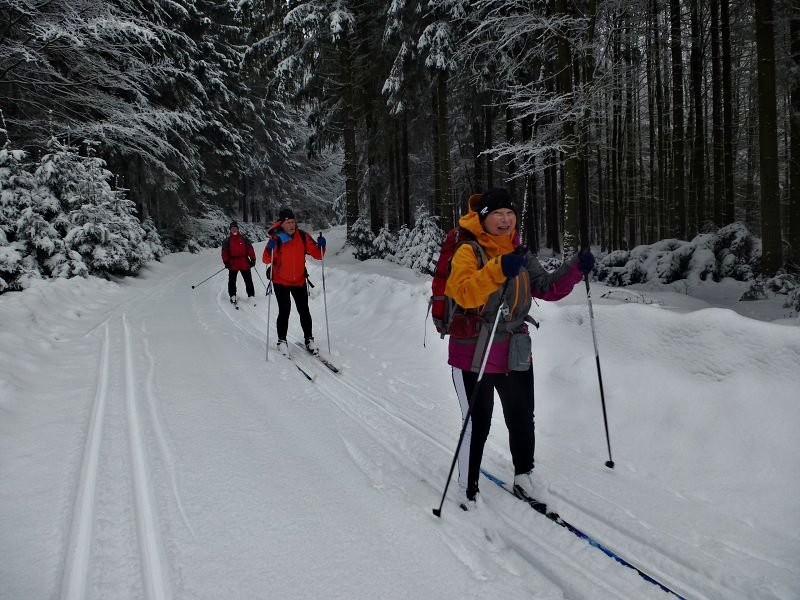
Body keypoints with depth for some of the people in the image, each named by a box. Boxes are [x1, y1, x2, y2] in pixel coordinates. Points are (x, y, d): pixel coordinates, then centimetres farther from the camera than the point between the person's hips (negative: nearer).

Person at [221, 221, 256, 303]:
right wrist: (226, 262, -10)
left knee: (248, 280, 2)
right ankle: (232, 296, 16)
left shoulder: (244, 239, 5)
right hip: (233, 264, 0)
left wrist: (253, 259, -6)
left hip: (245, 263, 0)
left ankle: (251, 295, 8)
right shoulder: (227, 241, 5)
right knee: (232, 281, 6)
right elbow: (224, 252, 1)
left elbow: (250, 249, 2)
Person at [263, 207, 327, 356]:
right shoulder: (276, 239, -14)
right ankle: (282, 341, 8)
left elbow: (317, 254, -3)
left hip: (299, 281, 3)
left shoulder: (303, 237, -6)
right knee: (284, 311, -7)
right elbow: (266, 260, -16)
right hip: (280, 281, -3)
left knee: (304, 311, 6)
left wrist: (321, 245, -22)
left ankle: (309, 339, 19)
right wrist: (270, 250, -34)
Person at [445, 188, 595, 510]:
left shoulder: (521, 255, 9)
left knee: (522, 421, 16)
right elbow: (464, 293, -27)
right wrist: (498, 269, -40)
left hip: (516, 356, 6)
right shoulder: (469, 252, -10)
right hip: (473, 355, -5)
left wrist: (576, 269, -5)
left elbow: (547, 288, 10)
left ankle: (523, 477, 37)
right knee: (477, 425, 2)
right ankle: (468, 490, 19)